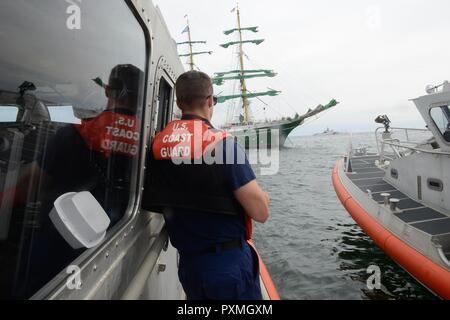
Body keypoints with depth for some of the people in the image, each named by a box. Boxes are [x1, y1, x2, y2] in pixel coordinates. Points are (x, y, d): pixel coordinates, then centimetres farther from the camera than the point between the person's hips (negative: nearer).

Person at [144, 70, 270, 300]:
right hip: (229, 263, -5)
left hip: (187, 264, 5)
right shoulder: (221, 143, -19)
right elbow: (261, 213, -17)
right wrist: (257, 192, 1)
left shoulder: (157, 144, -3)